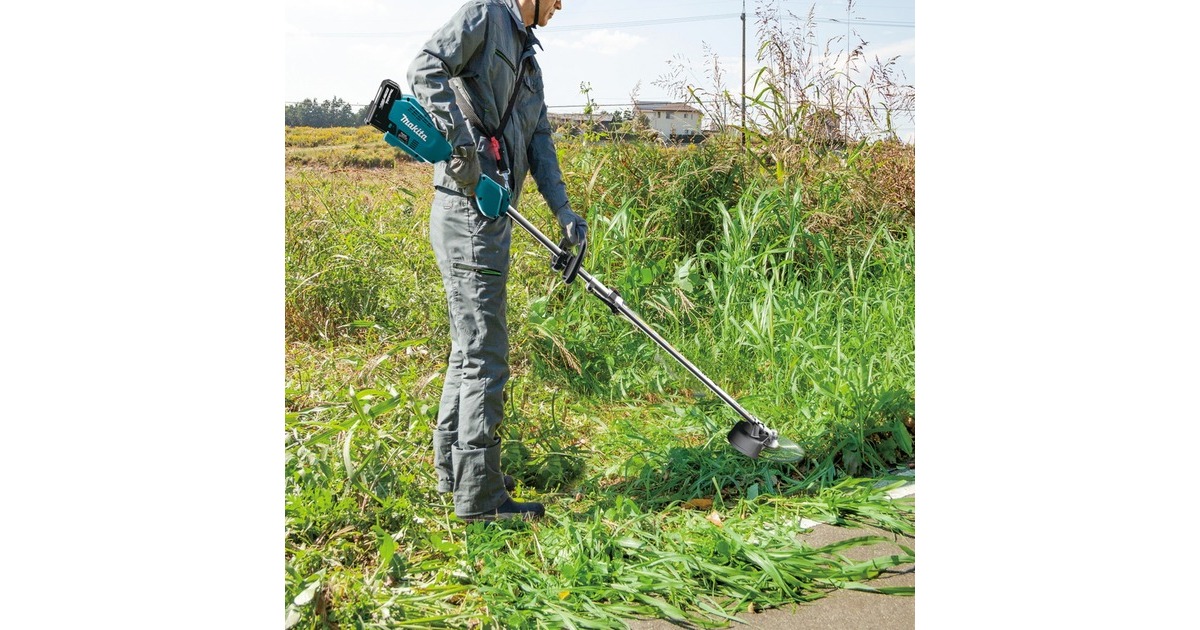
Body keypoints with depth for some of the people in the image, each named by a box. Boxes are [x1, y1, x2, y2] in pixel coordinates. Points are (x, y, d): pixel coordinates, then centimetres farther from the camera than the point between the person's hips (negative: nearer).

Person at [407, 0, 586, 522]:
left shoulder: (528, 59, 24)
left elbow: (539, 142, 13)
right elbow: (426, 69, -18)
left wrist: (562, 210, 0)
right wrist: (461, 142, -26)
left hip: (492, 215, 10)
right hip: (469, 211, -10)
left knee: (470, 350, 17)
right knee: (484, 355, -7)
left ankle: (453, 469, 29)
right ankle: (480, 496, -1)